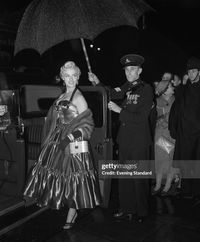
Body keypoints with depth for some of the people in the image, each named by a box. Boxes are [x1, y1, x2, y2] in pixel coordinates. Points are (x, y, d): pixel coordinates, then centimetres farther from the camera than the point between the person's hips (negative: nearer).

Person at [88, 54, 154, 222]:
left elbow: (142, 117, -16)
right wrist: (97, 83, 2)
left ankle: (141, 212, 21)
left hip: (139, 140, -6)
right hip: (124, 139, 6)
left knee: (139, 177, 3)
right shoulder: (127, 87, 9)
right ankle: (127, 209, 28)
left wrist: (120, 110, -17)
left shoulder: (146, 89, -9)